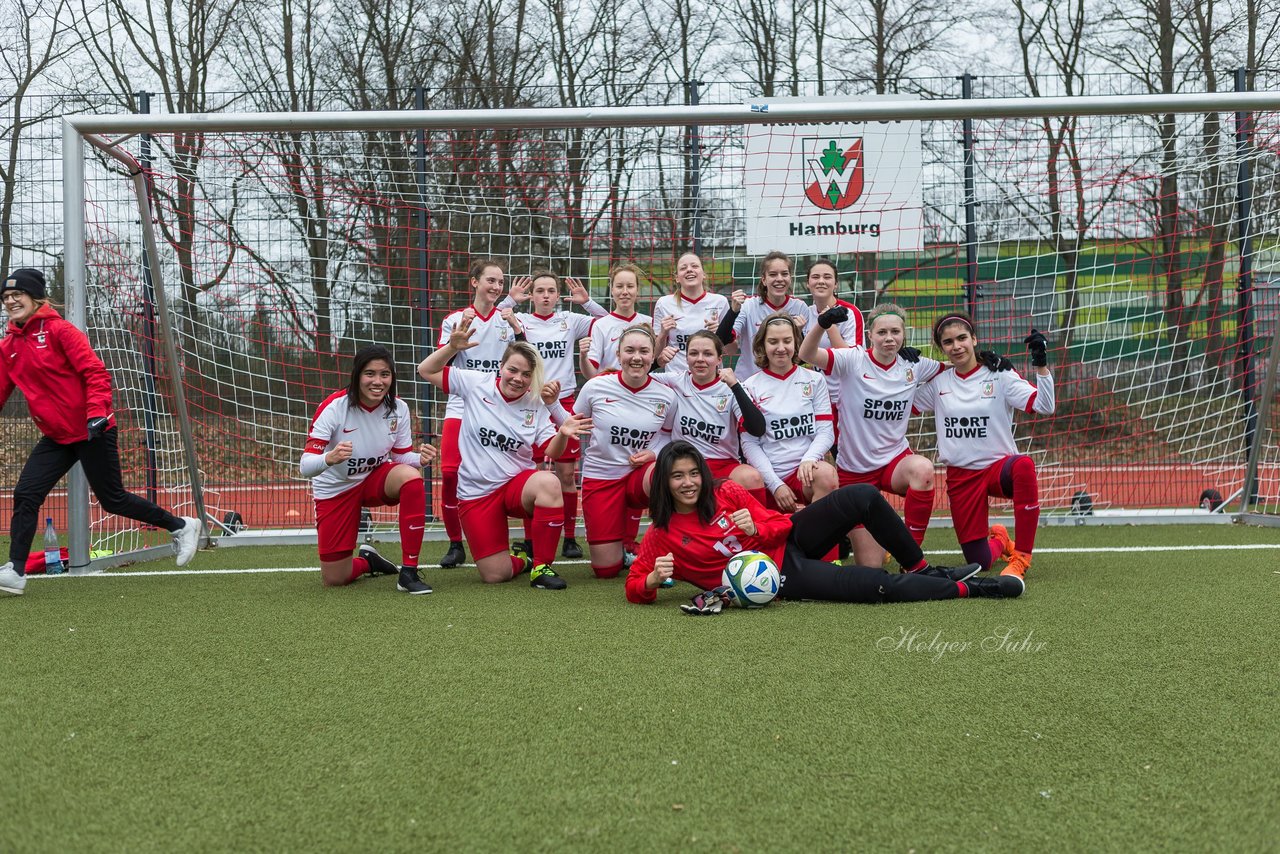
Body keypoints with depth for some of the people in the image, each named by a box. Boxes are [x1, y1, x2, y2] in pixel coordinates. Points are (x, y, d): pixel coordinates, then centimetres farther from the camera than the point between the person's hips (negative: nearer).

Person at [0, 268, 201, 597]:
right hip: (56, 437, 6)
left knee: (112, 500, 1)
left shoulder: (59, 330, -11)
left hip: (91, 431, -6)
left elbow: (96, 372, -15)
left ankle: (180, 526, 18)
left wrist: (96, 412, -26)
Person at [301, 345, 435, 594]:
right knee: (334, 580, -2)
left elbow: (402, 456, -3)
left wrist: (420, 458, -26)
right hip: (335, 488, -2)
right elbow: (305, 466, -29)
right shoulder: (333, 408, -25)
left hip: (377, 477, 2)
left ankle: (408, 572, -25)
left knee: (412, 477, -34)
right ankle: (367, 561, 37)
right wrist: (329, 458, -52)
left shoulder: (398, 408, -14)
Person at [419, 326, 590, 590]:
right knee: (495, 575, -9)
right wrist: (452, 347, -17)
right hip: (476, 493, -1)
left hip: (518, 482, 1)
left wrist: (563, 434, -26)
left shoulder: (535, 405, -1)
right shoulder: (476, 383, -5)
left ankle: (541, 567, -22)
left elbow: (550, 452, -4)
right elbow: (426, 371, -1)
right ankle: (520, 561, 32)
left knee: (549, 482, -37)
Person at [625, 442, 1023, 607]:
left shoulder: (726, 493, 1)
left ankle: (923, 569, 4)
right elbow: (634, 587, -8)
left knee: (863, 497, -14)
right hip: (781, 578, -5)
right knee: (882, 586, -22)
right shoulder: (660, 537, -10)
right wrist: (654, 579, -32)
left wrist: (756, 530, -18)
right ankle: (968, 588, -6)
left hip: (788, 539, 6)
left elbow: (779, 523, 5)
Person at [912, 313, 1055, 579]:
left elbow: (1044, 406, -14)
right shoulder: (938, 383, 5)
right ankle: (998, 539, 37)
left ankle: (1021, 556, -29)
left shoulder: (1000, 376, -4)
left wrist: (1041, 365, -27)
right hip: (960, 476, 2)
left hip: (999, 465, -2)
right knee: (979, 561, -3)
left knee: (1024, 466, -41)